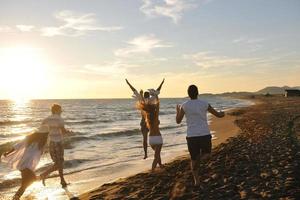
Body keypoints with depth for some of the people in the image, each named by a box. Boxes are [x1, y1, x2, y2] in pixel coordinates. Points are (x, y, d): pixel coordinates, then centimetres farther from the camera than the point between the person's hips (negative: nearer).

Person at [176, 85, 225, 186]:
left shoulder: (184, 105, -1)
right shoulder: (204, 103, 0)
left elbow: (178, 121, 8)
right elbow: (218, 114, 9)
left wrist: (178, 111, 27)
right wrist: (222, 113, 34)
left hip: (191, 136, 1)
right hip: (205, 135, 0)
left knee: (193, 159, 19)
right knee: (207, 154, 24)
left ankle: (196, 180, 19)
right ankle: (200, 156, -10)